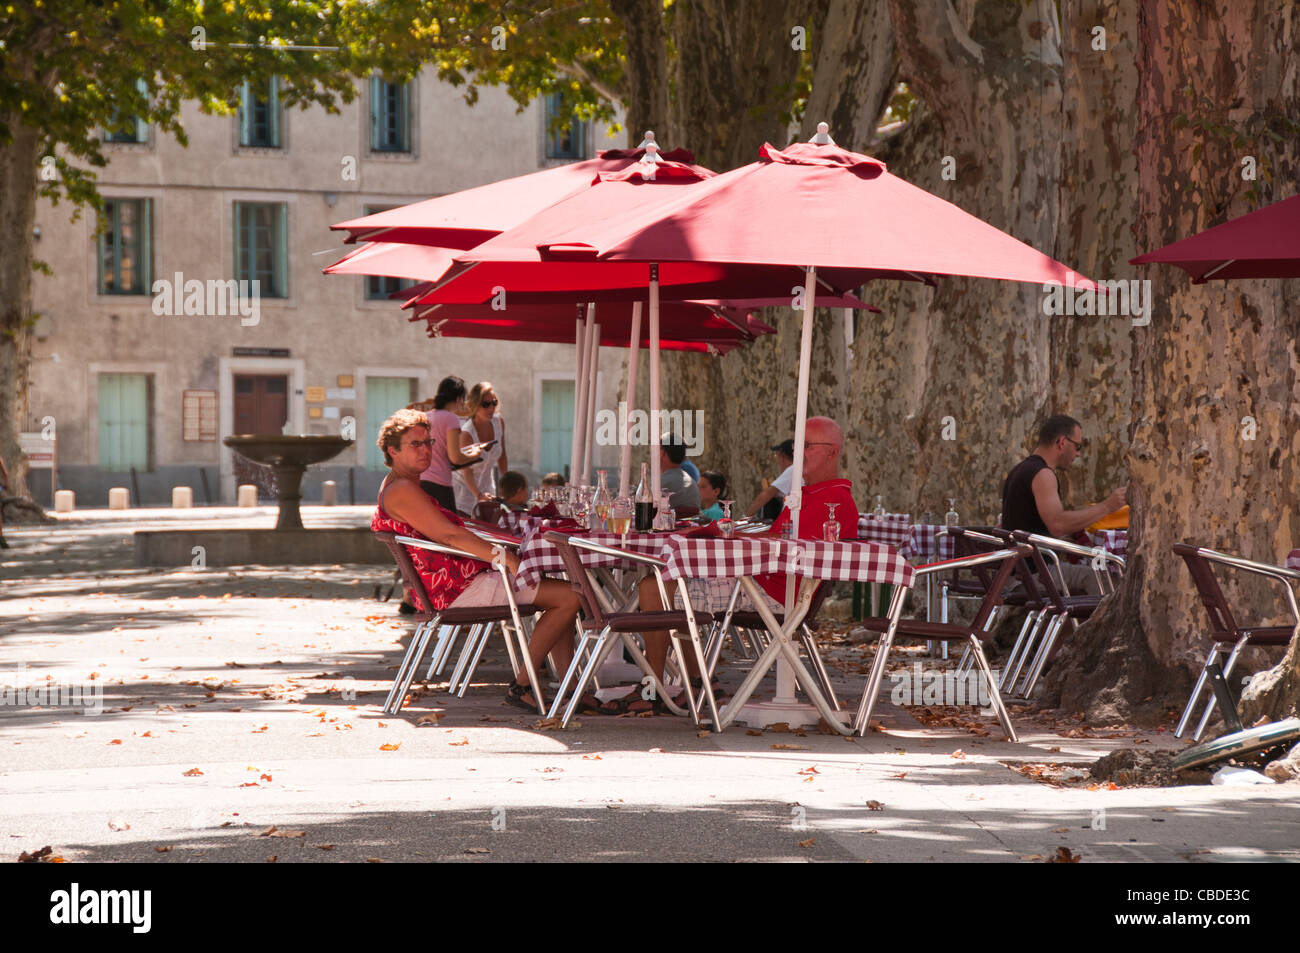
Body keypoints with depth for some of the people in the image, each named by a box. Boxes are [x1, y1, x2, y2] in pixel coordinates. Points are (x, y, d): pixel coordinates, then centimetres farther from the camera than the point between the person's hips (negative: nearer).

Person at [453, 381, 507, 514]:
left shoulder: (499, 423, -7)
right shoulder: (467, 432, -24)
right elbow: (467, 472, -28)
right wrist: (479, 495, -43)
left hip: (487, 486, 6)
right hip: (466, 487, -6)